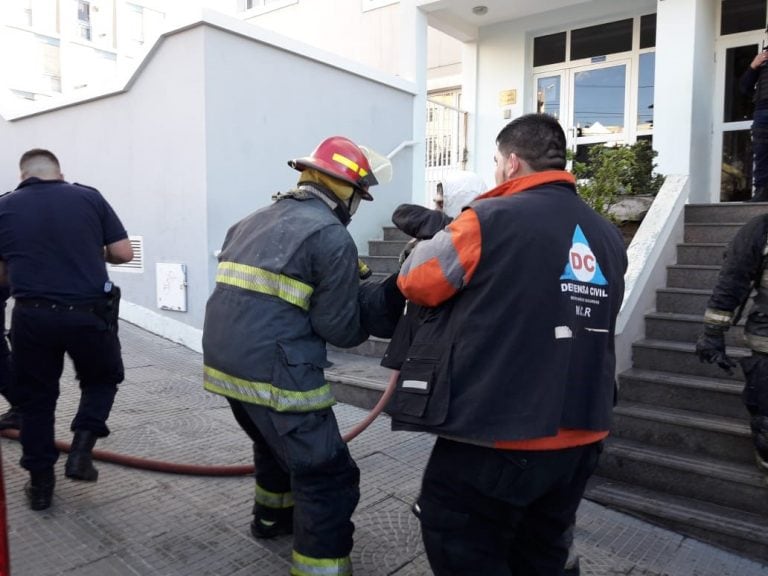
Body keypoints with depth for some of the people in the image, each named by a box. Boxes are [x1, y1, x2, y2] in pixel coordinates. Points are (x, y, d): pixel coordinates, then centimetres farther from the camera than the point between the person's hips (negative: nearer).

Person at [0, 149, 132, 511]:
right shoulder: (89, 197, 2)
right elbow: (124, 253, 1)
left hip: (32, 315, 1)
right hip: (88, 313, -1)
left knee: (35, 398, 18)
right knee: (103, 378, 25)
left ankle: (40, 482, 27)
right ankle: (81, 450, 10)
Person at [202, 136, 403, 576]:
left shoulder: (254, 222, 15)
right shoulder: (332, 237, -10)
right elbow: (341, 330, -11)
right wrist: (389, 294, 6)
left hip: (226, 362, 9)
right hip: (274, 374, -9)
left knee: (276, 443, 33)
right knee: (329, 482, 1)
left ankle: (272, 517, 53)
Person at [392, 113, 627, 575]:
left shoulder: (491, 220, -15)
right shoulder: (608, 235, 4)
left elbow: (416, 283, -4)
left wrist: (440, 236, 15)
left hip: (496, 438, -7)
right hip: (580, 436, 7)